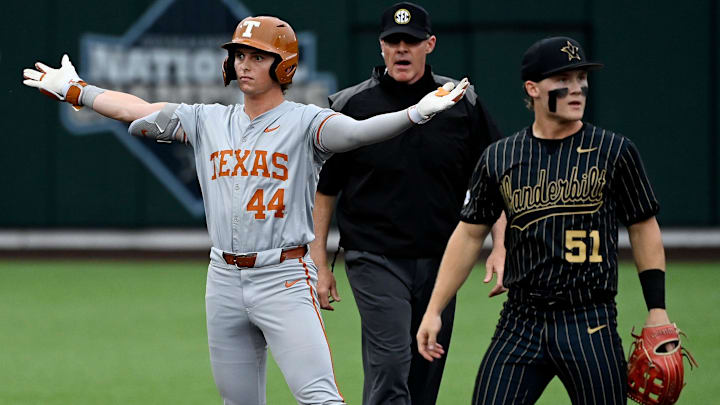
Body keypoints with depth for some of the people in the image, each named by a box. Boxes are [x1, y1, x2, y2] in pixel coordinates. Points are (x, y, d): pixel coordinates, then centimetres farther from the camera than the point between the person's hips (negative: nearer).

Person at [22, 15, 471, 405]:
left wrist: (417, 113, -42)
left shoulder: (304, 122, -6)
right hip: (224, 280, 6)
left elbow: (356, 131, -24)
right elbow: (136, 111, 18)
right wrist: (73, 90, 25)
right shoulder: (209, 121, 11)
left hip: (284, 279, -6)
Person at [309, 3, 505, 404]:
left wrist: (500, 248, -3)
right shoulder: (349, 106, -1)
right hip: (376, 261, -3)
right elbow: (322, 191, 4)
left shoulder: (464, 105, 4)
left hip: (440, 262, 3)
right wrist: (319, 266, 0)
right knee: (390, 364, -17)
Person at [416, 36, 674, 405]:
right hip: (520, 327, 2)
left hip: (592, 326, -2)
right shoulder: (499, 159, 6)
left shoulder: (615, 152, 2)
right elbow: (469, 235, 12)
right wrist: (434, 310, 8)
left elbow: (643, 229, 7)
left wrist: (657, 310, 0)